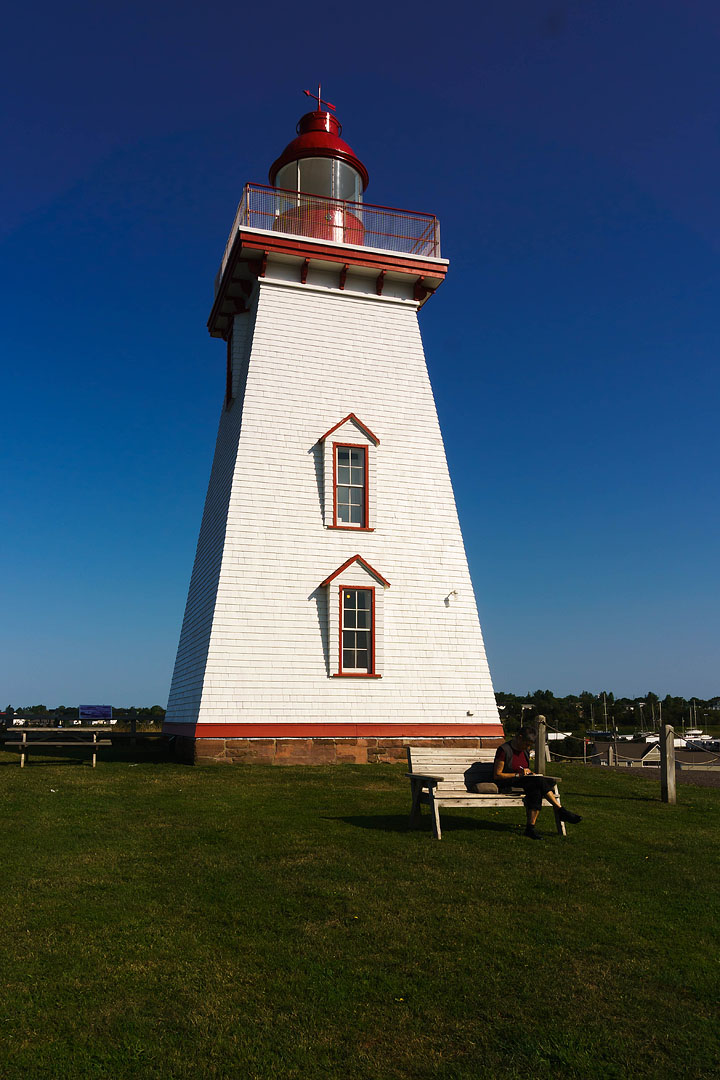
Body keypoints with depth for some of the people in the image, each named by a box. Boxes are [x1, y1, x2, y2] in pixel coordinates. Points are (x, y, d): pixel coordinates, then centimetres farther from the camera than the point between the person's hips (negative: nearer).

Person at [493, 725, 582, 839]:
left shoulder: (524, 750, 13)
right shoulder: (504, 750, -11)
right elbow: (496, 775, -13)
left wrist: (528, 772, 3)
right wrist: (518, 775, -18)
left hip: (522, 781, 7)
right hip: (506, 785, -7)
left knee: (536, 790, -29)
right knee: (539, 782, -28)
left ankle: (531, 827, -31)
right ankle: (562, 811, -22)